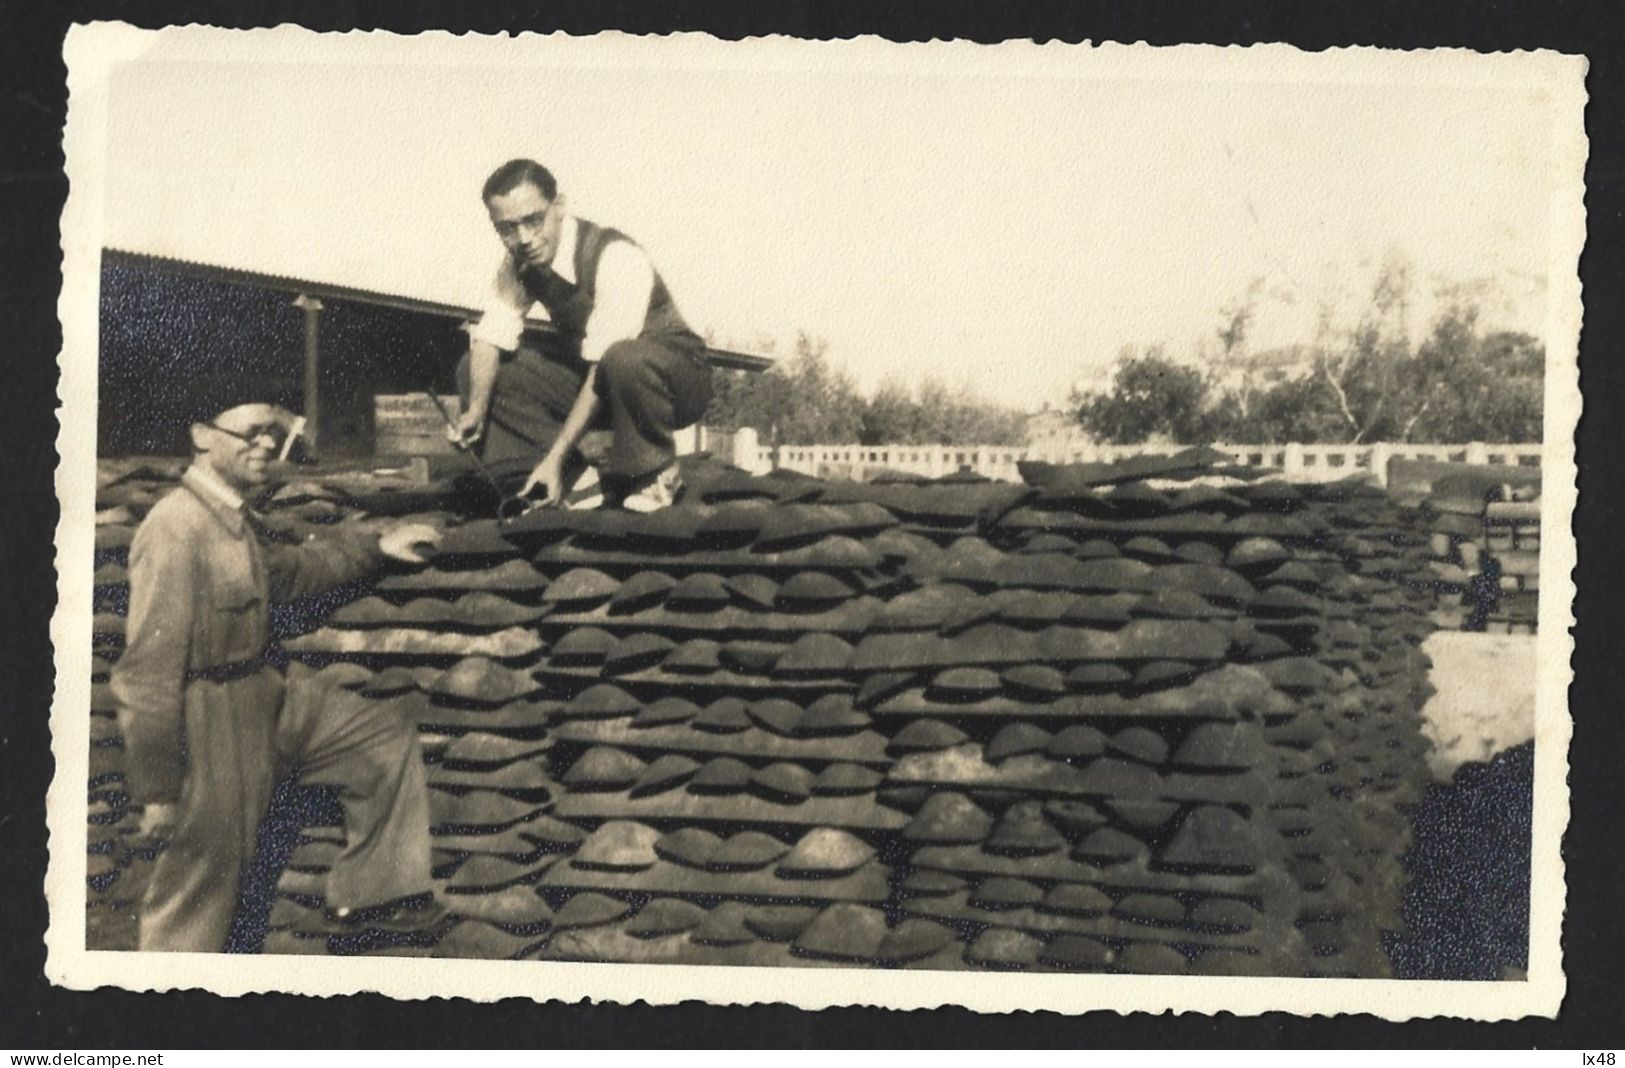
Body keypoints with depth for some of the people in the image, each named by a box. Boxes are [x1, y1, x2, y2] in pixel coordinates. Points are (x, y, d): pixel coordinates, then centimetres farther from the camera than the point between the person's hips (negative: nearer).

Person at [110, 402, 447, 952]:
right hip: (209, 726, -10)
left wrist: (376, 546, 23)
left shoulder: (234, 518, 6)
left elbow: (286, 570, 29)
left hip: (265, 698, 10)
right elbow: (148, 671, -25)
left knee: (388, 738, 14)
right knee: (201, 886, 4)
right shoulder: (176, 530, -25)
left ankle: (366, 898, 23)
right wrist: (155, 789, -21)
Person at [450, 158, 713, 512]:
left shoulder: (616, 257, -29)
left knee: (624, 361, -42)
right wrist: (476, 410, -23)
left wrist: (555, 457, -35)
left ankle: (652, 476, -17)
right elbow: (491, 337, -5)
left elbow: (605, 368, -33)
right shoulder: (518, 261, -6)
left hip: (673, 378, -7)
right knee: (475, 370, -5)